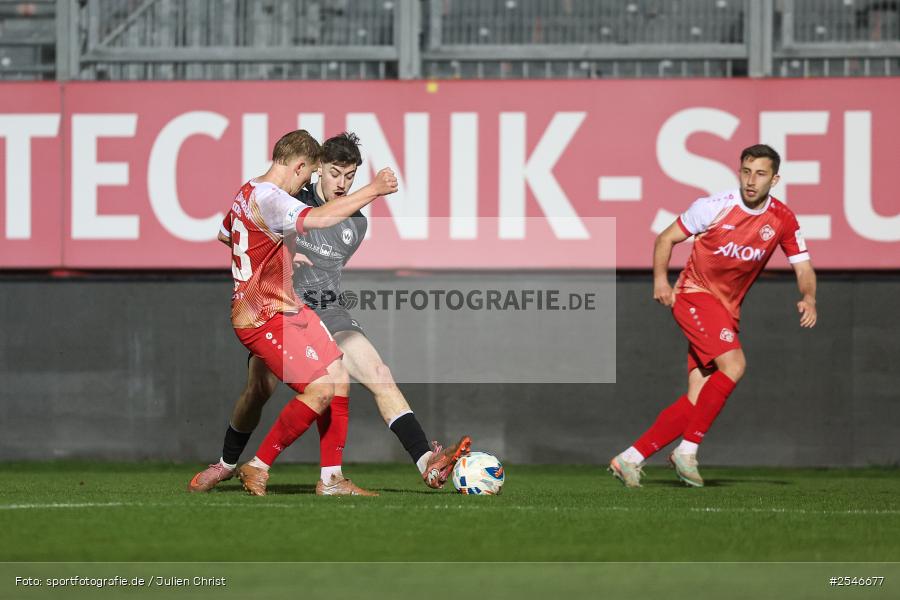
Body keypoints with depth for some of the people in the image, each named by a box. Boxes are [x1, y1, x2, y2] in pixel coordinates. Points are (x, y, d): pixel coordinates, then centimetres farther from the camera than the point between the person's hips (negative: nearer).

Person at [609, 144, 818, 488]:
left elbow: (803, 268, 6)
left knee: (698, 400, -5)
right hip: (695, 294, -5)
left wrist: (808, 298, -16)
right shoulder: (715, 207, -11)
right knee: (733, 365, -27)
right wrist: (661, 279, -15)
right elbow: (667, 238, 0)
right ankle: (687, 450, -18)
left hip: (727, 310, 5)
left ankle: (629, 459, 1)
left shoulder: (783, 220, 0)